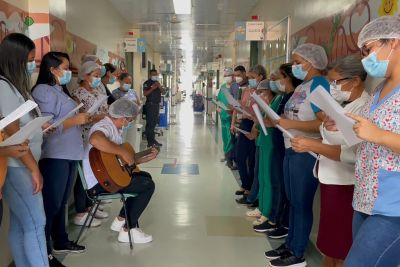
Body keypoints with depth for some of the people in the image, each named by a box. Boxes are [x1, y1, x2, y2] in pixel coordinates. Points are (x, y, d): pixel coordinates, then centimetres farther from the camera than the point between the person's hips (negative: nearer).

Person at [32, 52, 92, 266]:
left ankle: (60, 241, 31)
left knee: (61, 202, 18)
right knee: (51, 205, -3)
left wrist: (82, 119, 5)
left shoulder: (59, 91, 18)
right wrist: (75, 120, -20)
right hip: (54, 156, -9)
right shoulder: (43, 91, -12)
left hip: (69, 154, 10)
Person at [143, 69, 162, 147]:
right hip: (150, 104, -8)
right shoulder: (147, 83, -6)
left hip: (157, 104, 8)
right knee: (150, 123, -9)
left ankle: (152, 139, 18)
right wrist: (152, 88, -24)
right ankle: (150, 142, -9)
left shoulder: (157, 82, 18)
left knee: (154, 122, 11)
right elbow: (145, 93, -15)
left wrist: (160, 87, -1)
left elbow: (161, 92, 18)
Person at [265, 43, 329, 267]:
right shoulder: (301, 86, 15)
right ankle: (290, 245, 30)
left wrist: (291, 124, -23)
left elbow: (324, 122, -22)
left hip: (307, 153, -9)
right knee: (293, 201, 16)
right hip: (292, 150, 9)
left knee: (302, 203, 1)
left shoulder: (319, 84, -13)